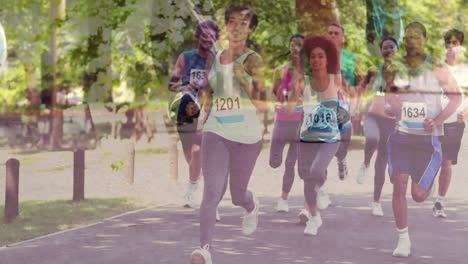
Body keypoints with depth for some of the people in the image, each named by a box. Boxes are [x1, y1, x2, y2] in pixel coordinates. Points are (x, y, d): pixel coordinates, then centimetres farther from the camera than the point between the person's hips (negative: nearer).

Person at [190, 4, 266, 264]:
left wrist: (240, 74, -18)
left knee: (238, 195, 11)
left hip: (247, 135, -2)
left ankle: (252, 206, 48)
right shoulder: (213, 60, 10)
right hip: (216, 133, 2)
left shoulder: (252, 60, -3)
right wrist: (206, 120, 19)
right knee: (213, 190, -18)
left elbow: (261, 102, -11)